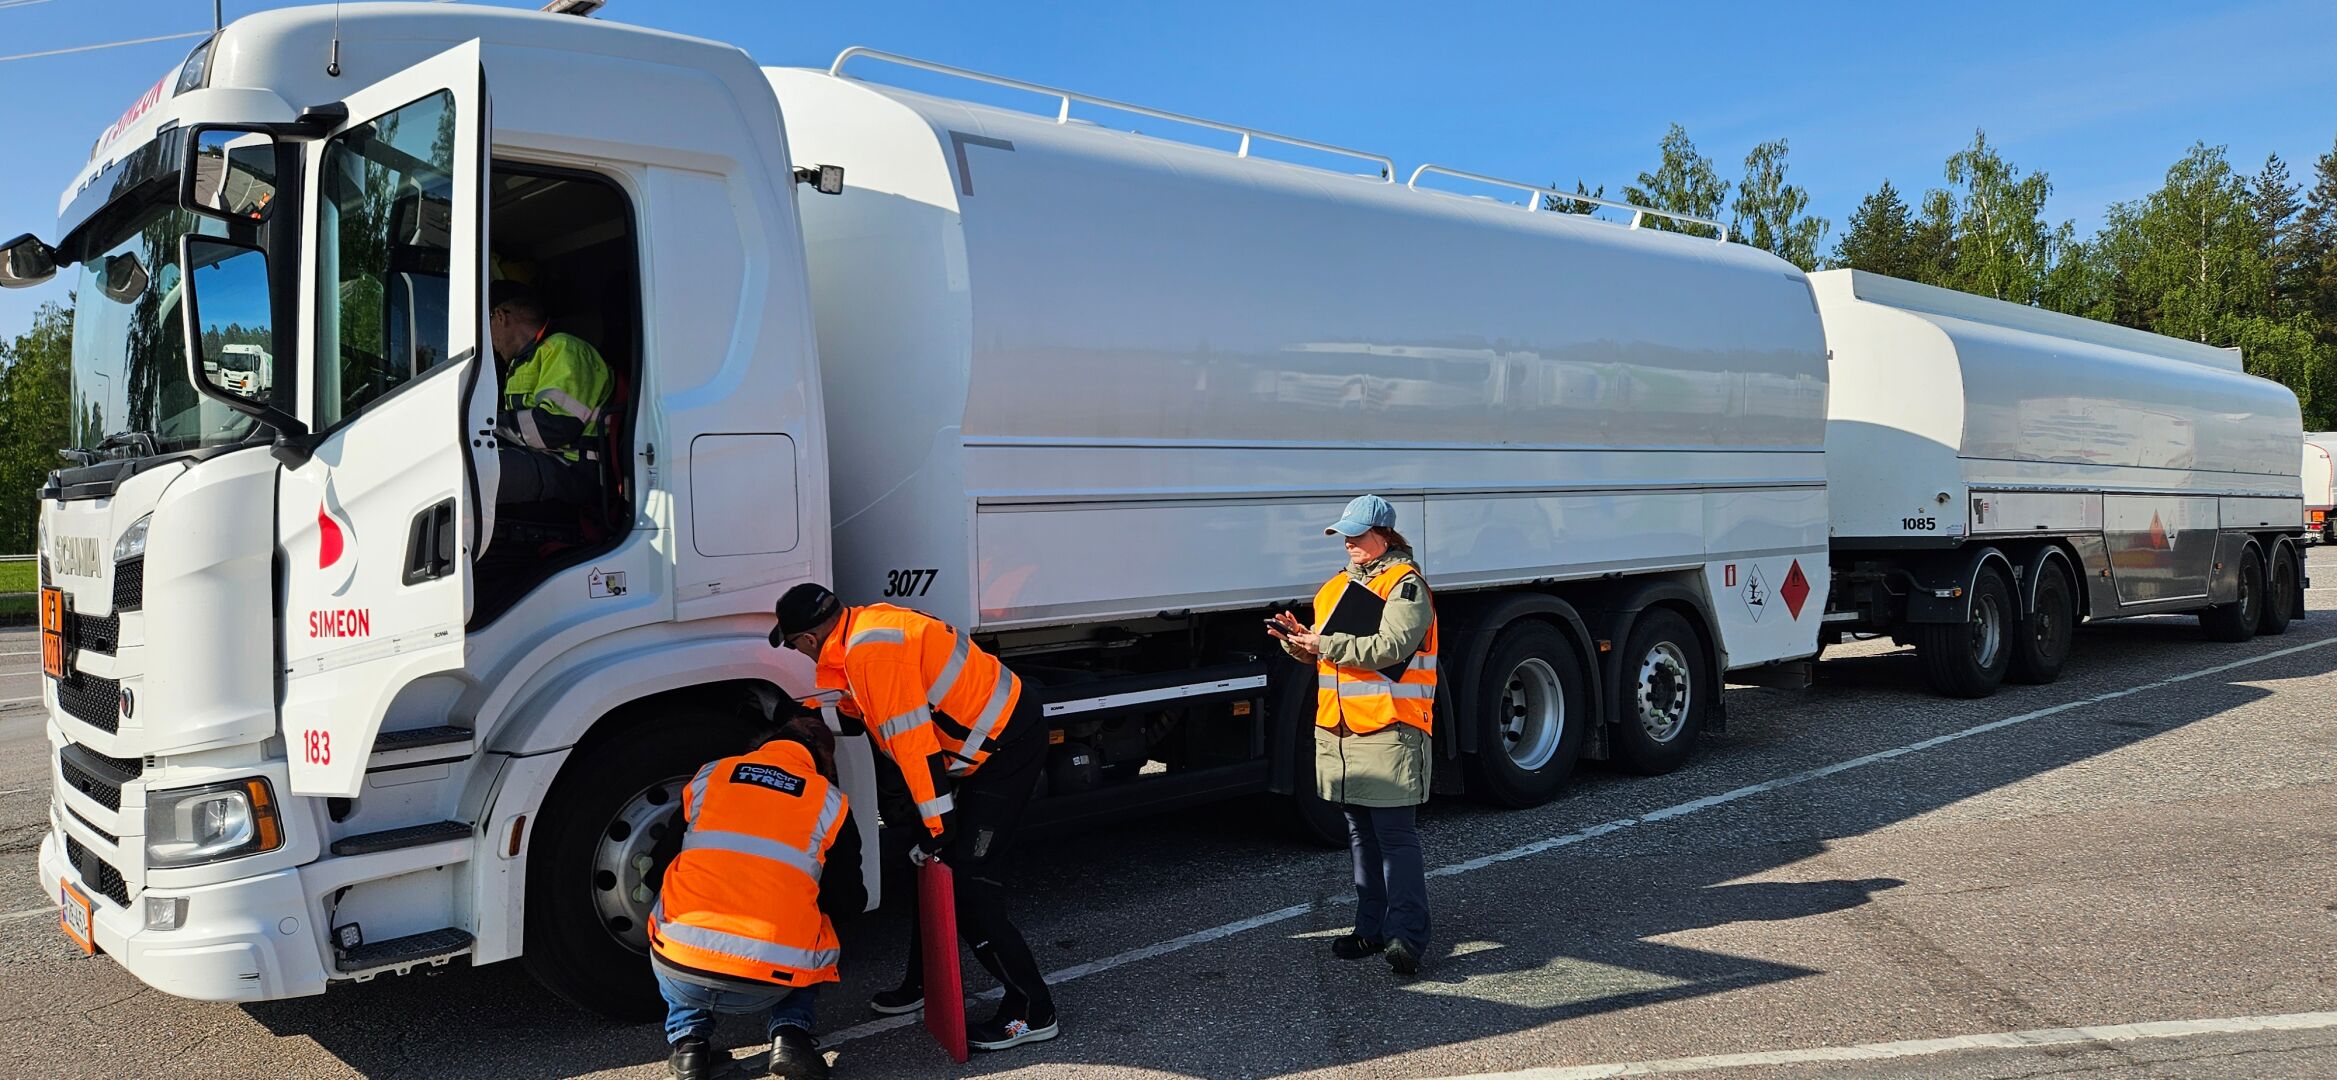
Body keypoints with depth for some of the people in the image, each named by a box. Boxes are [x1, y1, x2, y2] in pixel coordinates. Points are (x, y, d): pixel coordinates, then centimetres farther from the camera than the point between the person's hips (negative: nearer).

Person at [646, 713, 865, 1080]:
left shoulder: (709, 776, 12)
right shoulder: (830, 802, 8)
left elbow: (660, 866, 20)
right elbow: (849, 903, 14)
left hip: (678, 972, 1)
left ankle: (687, 1037, 16)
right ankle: (790, 1030, 9)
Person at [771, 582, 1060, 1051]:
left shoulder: (871, 650, -23)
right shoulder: (867, 624, 7)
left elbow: (912, 739, -25)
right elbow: (877, 709, 20)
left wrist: (936, 824, -21)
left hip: (1006, 749, -10)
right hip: (995, 737, 10)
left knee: (965, 880, -12)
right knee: (933, 862, 16)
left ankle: (1033, 1011, -4)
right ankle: (924, 981, 31)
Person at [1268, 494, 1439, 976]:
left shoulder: (1405, 584, -8)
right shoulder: (1338, 585, 17)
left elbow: (1390, 647, -21)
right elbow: (1321, 653, 19)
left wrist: (1324, 644, -21)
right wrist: (1299, 641, -3)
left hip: (1390, 730, -8)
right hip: (1339, 730, 8)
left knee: (1395, 834, -7)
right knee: (1360, 833, 13)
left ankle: (1406, 935, -4)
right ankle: (1372, 927, 22)